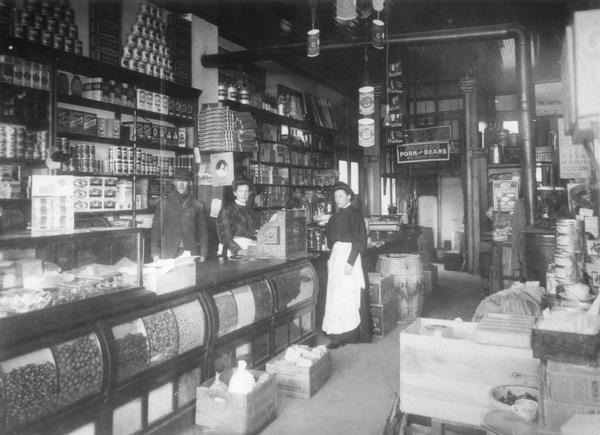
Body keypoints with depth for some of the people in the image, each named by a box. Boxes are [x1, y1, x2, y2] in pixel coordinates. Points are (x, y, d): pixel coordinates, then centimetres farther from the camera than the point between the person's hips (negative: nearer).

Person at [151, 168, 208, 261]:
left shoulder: (198, 205, 8)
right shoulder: (164, 203, 9)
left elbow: (203, 230, 9)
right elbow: (156, 228, 7)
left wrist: (203, 254, 1)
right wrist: (156, 253, -1)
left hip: (191, 253, 0)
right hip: (168, 253, 0)